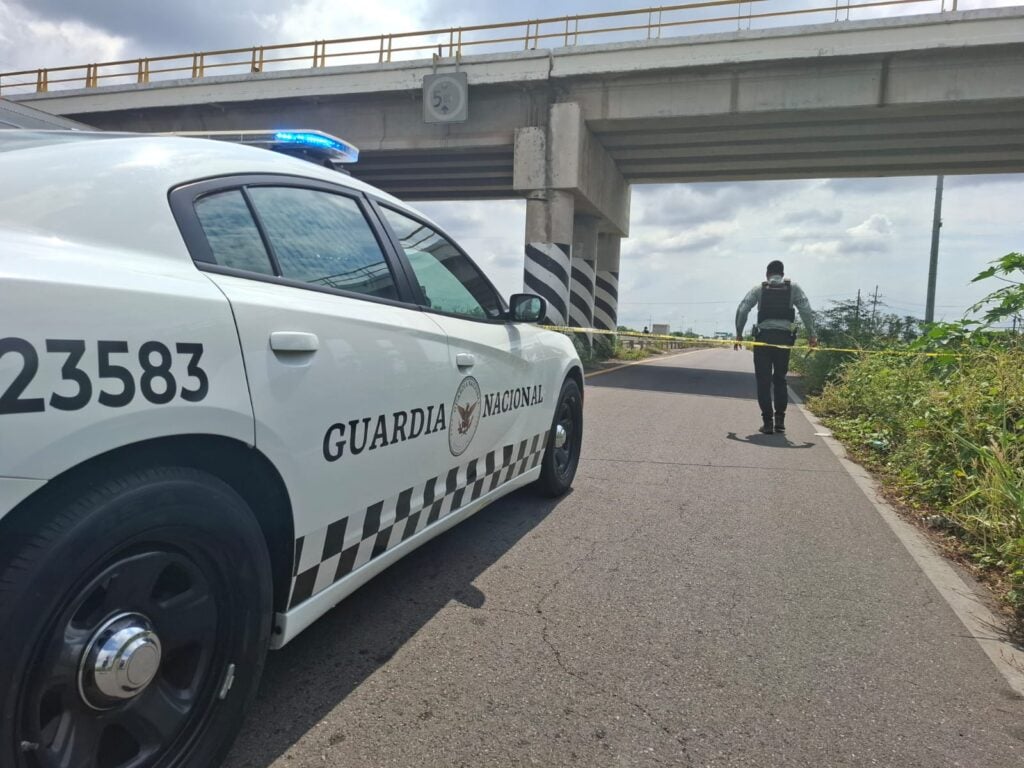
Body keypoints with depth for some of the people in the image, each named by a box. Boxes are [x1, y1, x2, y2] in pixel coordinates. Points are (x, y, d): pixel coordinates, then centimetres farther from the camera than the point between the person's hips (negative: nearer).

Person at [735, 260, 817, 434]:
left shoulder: (759, 289, 8)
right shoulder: (793, 288, 10)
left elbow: (742, 309, 0)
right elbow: (806, 310, 2)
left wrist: (739, 334, 6)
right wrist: (811, 335, 4)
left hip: (763, 337, -1)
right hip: (784, 338, 1)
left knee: (763, 381, 3)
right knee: (780, 379, 15)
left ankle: (767, 422, 0)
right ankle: (780, 419, 7)